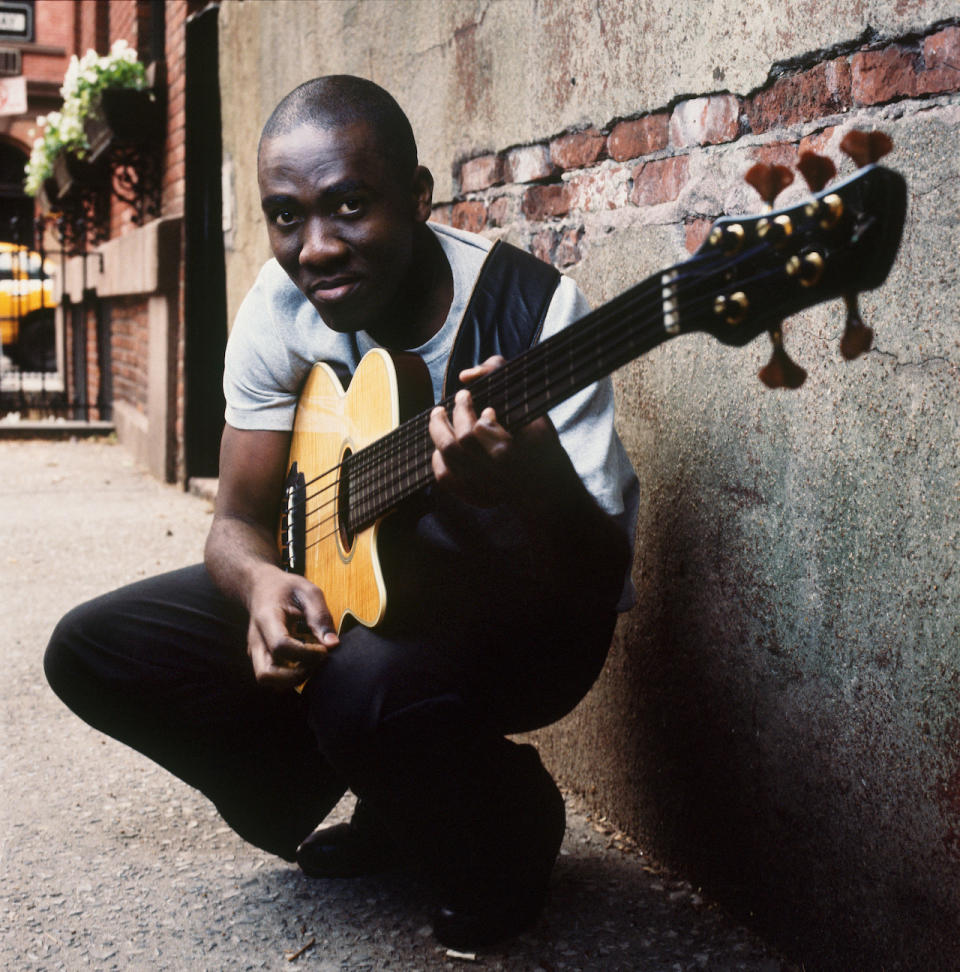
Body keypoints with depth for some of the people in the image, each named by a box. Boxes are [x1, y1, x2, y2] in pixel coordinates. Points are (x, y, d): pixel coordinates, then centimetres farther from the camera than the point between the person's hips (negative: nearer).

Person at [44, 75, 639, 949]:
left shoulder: (533, 311, -24)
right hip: (343, 583, 6)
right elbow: (240, 518, -4)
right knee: (91, 649, -5)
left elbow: (601, 578, -27)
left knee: (365, 681, -39)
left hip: (527, 612, -6)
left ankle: (505, 842, -3)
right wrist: (261, 581, -29)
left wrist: (536, 483, -51)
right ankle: (391, 802, 10)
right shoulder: (283, 306, -8)